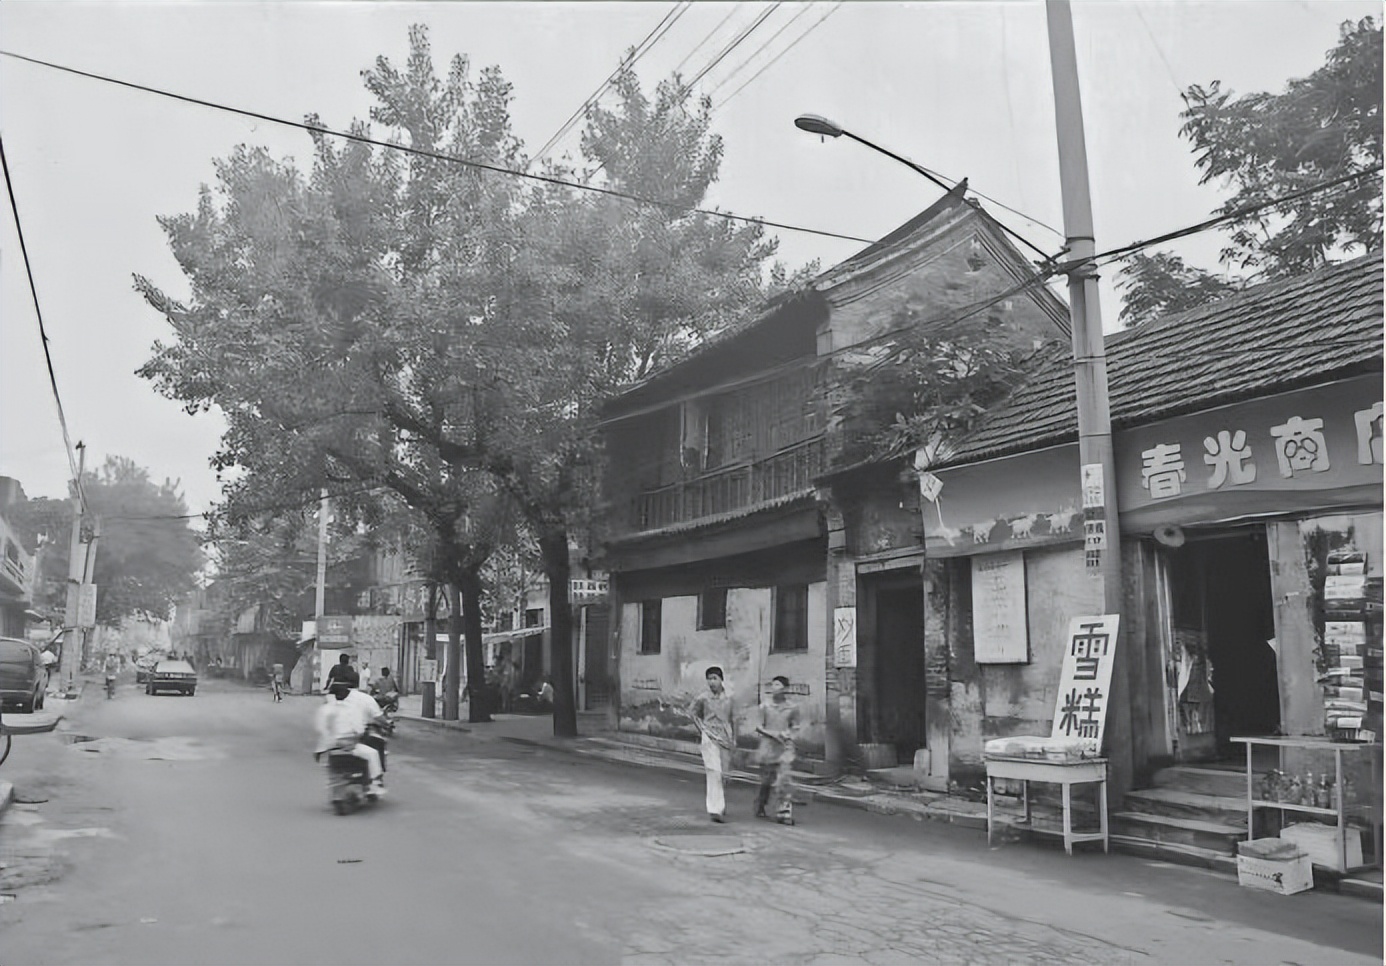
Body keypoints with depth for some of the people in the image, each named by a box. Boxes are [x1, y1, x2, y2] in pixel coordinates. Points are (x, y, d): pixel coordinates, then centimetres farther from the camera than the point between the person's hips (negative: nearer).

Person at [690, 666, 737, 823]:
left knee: (724, 774, 9)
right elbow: (694, 715, 10)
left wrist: (734, 739, 12)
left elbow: (733, 719, 13)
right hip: (710, 739, -3)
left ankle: (721, 807, 27)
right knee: (714, 773, -13)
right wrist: (703, 730, 4)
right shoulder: (703, 698, -6)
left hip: (725, 738, 4)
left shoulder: (729, 698, 3)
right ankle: (715, 810, -13)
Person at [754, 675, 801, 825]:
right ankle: (760, 808, 30)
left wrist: (787, 733, -7)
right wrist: (772, 734, -14)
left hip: (785, 746, 0)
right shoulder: (764, 706, 0)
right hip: (768, 745, 0)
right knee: (767, 780, 8)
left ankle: (784, 813, -8)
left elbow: (795, 726, 13)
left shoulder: (792, 707, 3)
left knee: (784, 779, -10)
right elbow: (758, 727, 0)